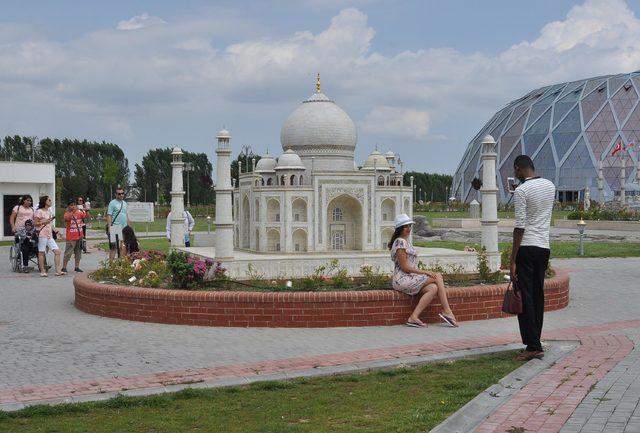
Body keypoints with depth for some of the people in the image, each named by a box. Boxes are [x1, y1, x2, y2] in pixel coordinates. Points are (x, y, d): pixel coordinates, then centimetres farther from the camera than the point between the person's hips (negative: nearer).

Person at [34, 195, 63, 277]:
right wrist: (44, 222, -16)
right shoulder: (39, 211, -3)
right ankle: (42, 271, 5)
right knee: (41, 252, -1)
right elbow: (35, 223, -6)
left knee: (57, 251, -3)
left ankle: (58, 270, -2)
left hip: (49, 234, 7)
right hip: (42, 234, -7)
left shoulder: (49, 211, 20)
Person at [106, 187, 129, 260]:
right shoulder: (112, 203, -4)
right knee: (113, 247, -8)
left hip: (124, 229, 7)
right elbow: (109, 216, -10)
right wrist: (109, 228, -18)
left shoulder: (124, 203, 18)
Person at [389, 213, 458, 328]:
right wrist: (425, 272, -12)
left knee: (433, 288, -16)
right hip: (402, 280, -9)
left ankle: (413, 318, -20)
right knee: (438, 276, -13)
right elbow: (405, 267, -15)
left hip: (409, 278, 9)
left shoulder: (406, 241, 22)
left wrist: (423, 273, 7)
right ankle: (447, 311, -12)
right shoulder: (400, 242, -10)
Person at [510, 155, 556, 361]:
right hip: (544, 247, 7)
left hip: (526, 247, -7)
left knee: (525, 298, -4)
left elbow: (520, 226, -16)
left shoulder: (521, 191, -11)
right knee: (538, 296, 12)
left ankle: (533, 346, -7)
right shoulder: (550, 186, 11)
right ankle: (535, 343, 15)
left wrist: (512, 260, -14)